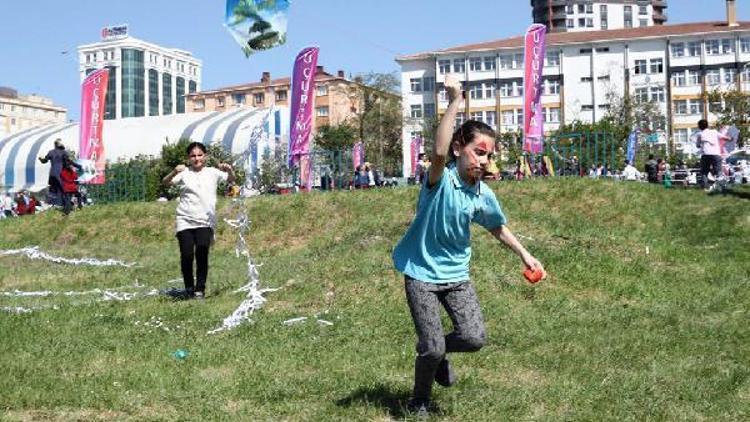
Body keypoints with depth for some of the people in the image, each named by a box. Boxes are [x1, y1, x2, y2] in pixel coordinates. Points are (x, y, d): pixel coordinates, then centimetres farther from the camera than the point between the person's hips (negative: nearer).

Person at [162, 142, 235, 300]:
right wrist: (174, 172, -26)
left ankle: (200, 288, 2)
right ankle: (189, 288, 15)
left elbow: (231, 180, -1)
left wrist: (229, 170, -24)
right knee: (186, 255, -5)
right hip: (185, 220, 0)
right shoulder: (184, 173, 7)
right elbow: (165, 182, -5)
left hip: (205, 221, 0)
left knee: (202, 254, -11)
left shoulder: (212, 172, 9)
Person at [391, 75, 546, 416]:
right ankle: (419, 403, 21)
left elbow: (498, 228, 18)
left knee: (474, 339, -9)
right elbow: (438, 153, -42)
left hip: (456, 273, 5)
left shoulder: (484, 195, -2)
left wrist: (524, 254, 10)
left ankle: (437, 352, 25)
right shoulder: (441, 179, -18)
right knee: (432, 348, -8)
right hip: (422, 272, -5)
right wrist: (454, 101, -43)